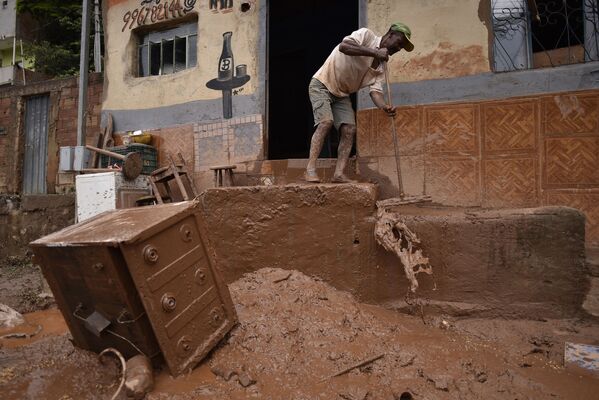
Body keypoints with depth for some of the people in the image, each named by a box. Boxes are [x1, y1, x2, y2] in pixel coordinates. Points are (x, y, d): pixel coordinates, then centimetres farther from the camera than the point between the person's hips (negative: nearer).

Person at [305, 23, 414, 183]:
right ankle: (310, 168, -24)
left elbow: (375, 90, -10)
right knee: (326, 121, -25)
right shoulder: (366, 35, -12)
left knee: (349, 129, -9)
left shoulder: (381, 66, 4)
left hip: (342, 94, 7)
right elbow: (343, 46, -31)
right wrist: (374, 52, -34)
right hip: (322, 84, -7)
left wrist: (384, 106, -31)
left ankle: (339, 174, -10)